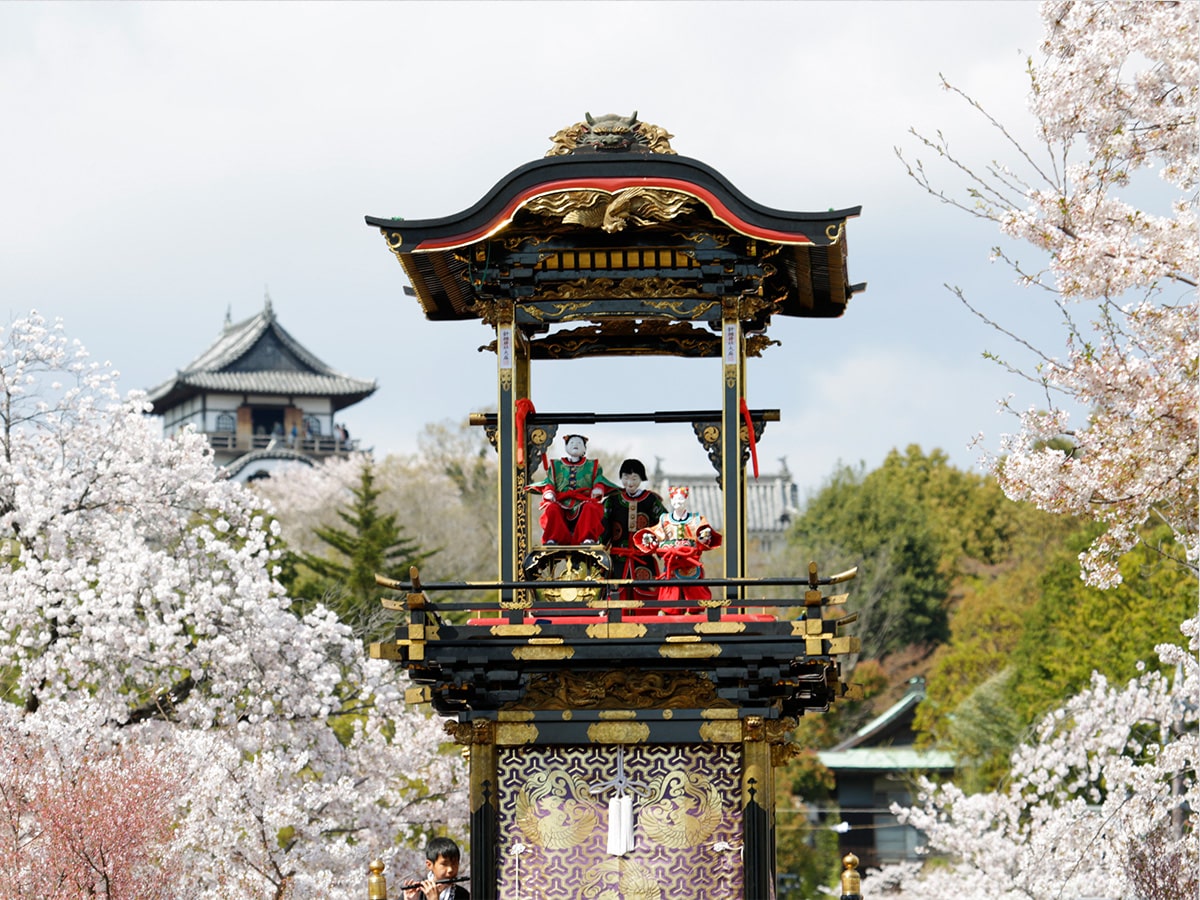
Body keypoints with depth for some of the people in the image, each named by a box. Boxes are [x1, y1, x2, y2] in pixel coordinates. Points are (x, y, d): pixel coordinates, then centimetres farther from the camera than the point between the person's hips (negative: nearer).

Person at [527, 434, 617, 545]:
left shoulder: (592, 465, 27)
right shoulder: (556, 465, 28)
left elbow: (599, 480, 11)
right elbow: (549, 482, 14)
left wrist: (598, 489, -14)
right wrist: (549, 492, -9)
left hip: (583, 501, -1)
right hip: (561, 502, 1)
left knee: (591, 508, -38)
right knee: (551, 508, -36)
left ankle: (588, 539, -47)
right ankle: (552, 539, -44)